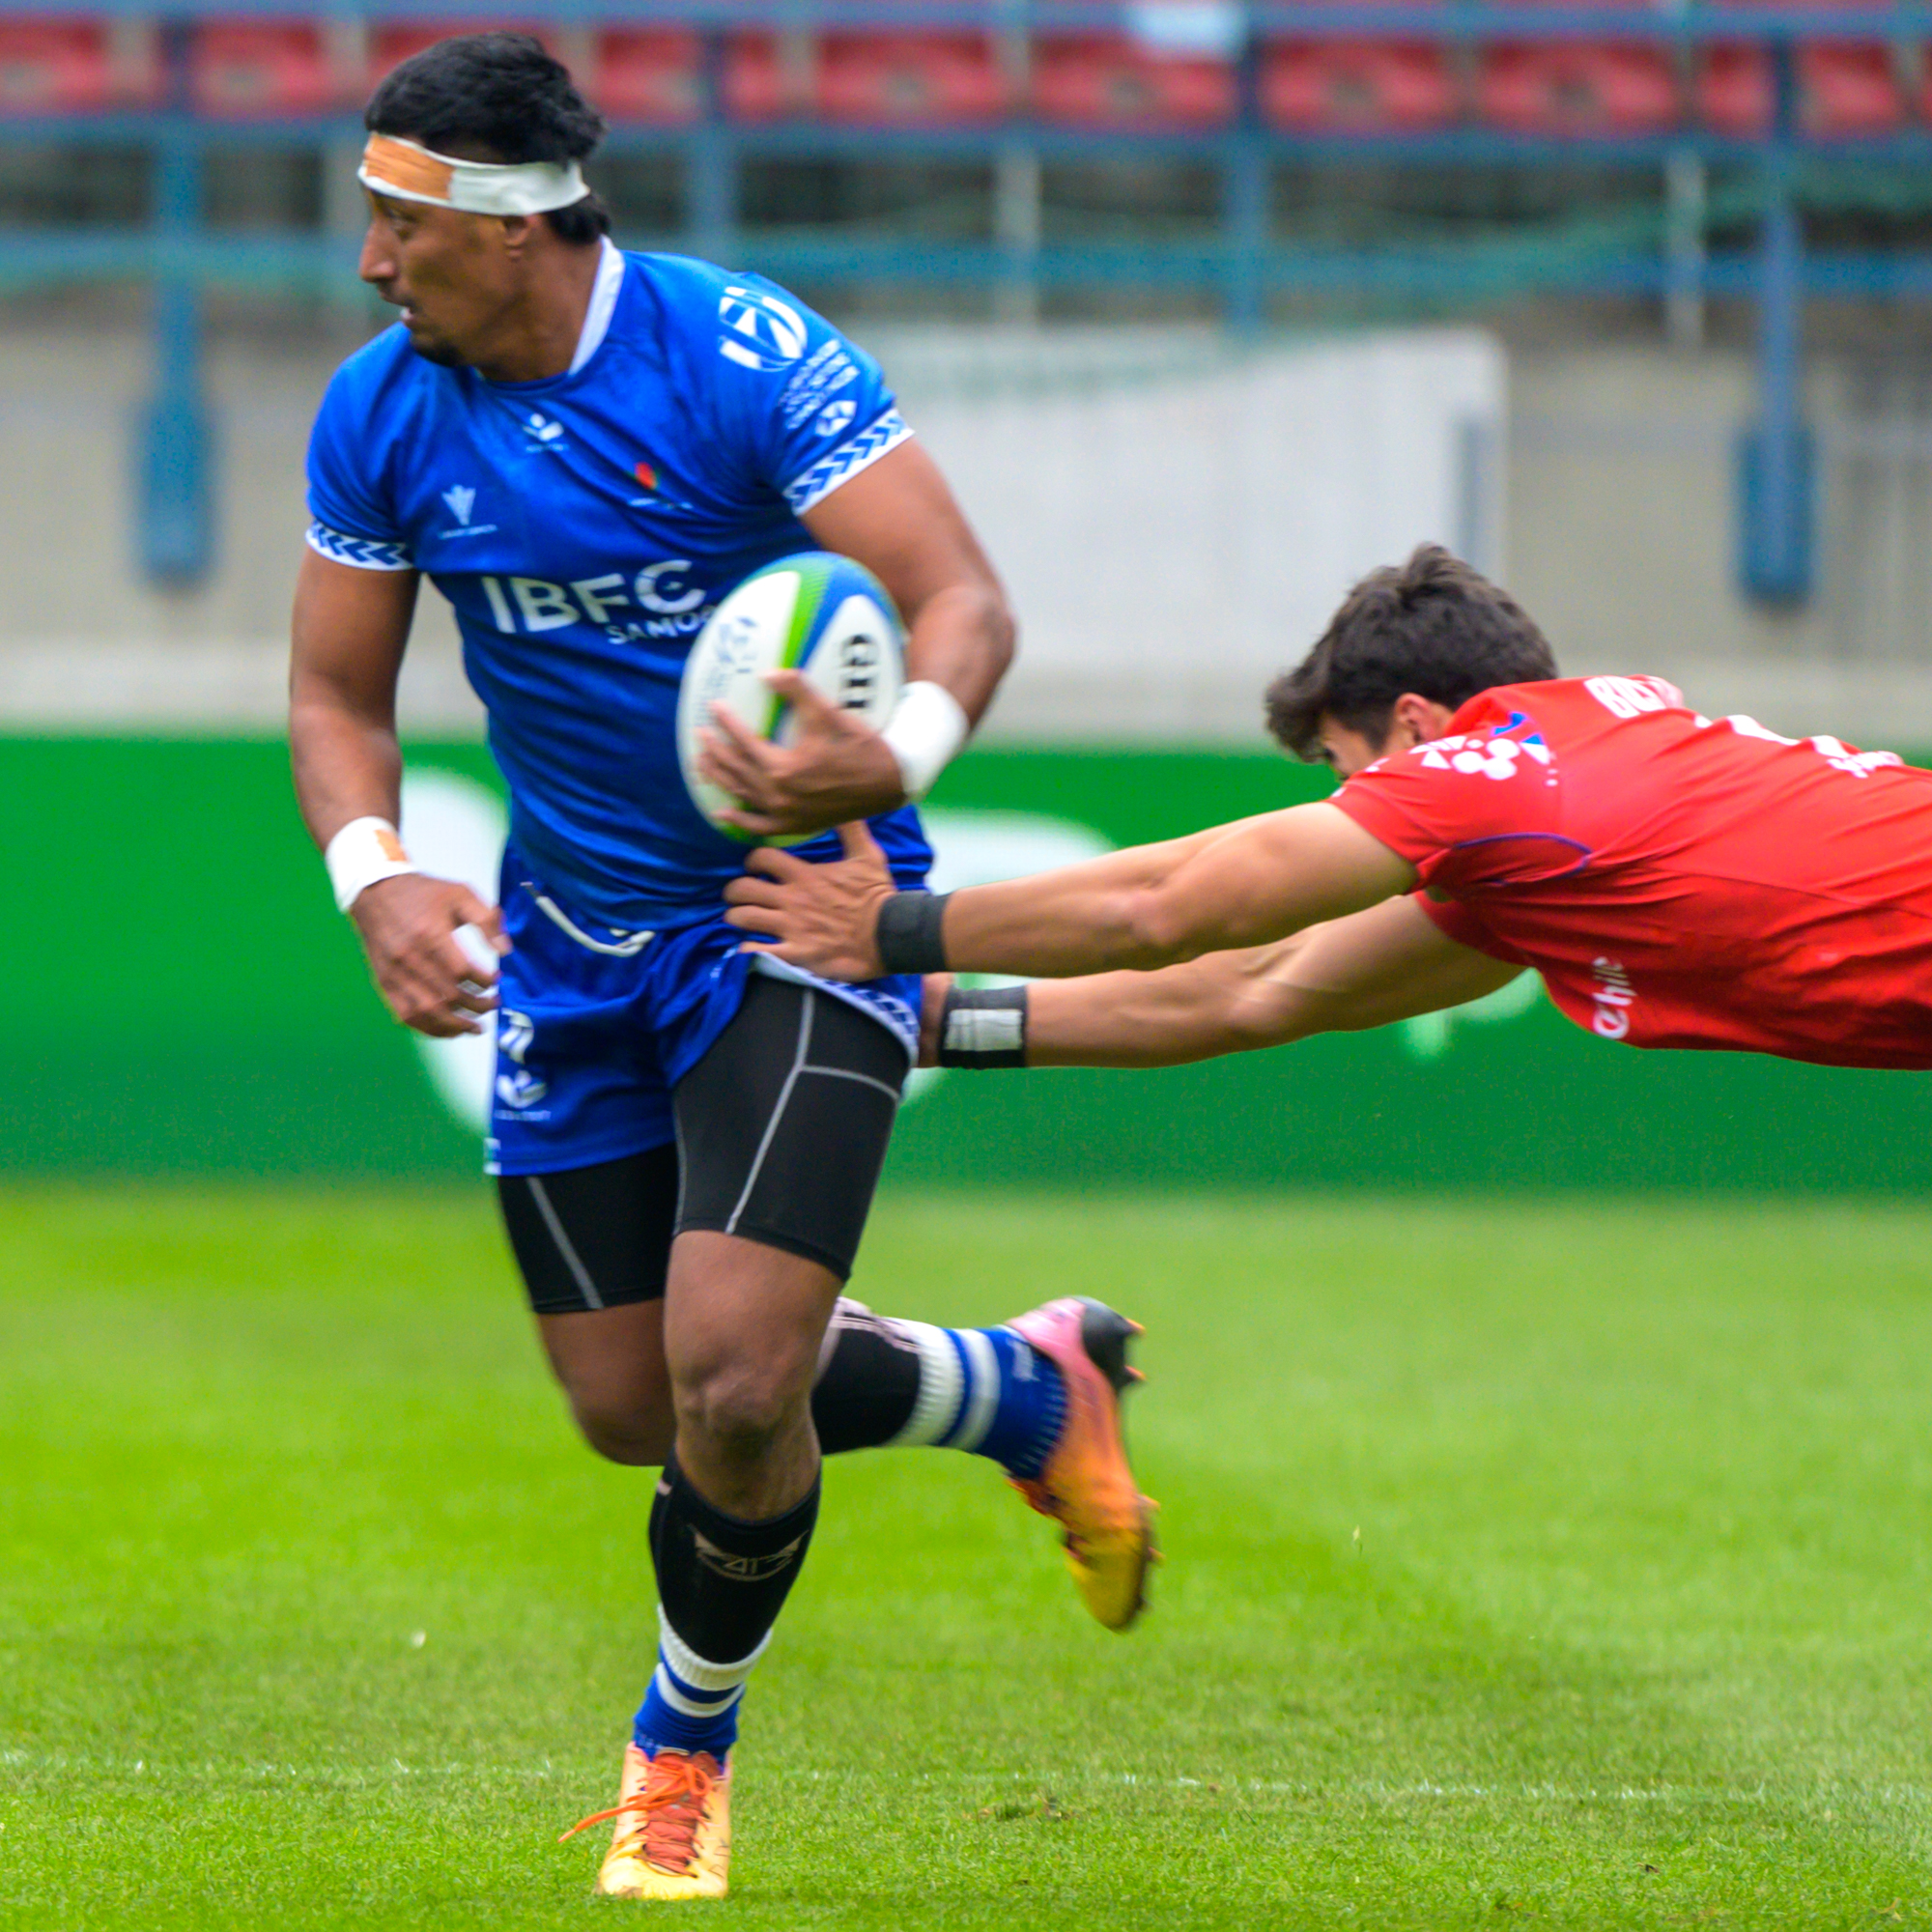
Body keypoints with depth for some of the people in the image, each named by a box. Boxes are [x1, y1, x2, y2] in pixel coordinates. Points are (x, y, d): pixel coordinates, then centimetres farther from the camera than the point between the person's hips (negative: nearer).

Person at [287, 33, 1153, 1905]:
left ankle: (684, 1746, 12)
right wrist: (375, 876, -16)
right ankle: (1028, 1389, 33)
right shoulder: (380, 414, -6)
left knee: (730, 1378, -18)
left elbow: (962, 598, -20)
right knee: (635, 1409, 6)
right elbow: (338, 693, 5)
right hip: (571, 946, 6)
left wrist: (894, 761, -42)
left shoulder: (744, 359, -21)